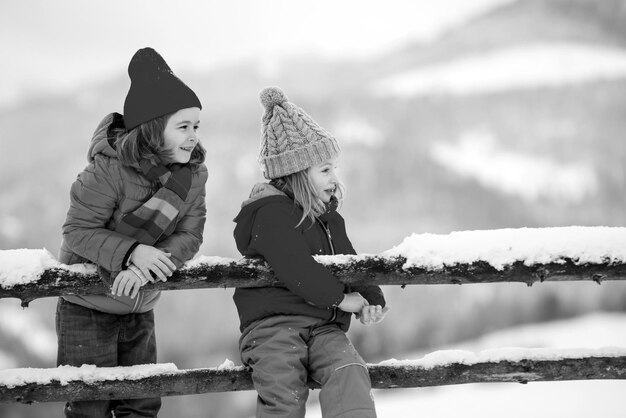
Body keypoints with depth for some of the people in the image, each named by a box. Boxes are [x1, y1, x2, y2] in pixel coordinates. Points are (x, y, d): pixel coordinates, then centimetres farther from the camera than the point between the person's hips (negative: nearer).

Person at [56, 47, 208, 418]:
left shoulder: (195, 172, -8)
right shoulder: (111, 169, -25)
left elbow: (189, 234, -12)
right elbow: (78, 230, -21)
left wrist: (148, 267, -30)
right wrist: (132, 251, -36)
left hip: (140, 307, 6)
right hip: (88, 306, -5)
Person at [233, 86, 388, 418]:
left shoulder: (330, 219, 23)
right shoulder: (271, 213, -5)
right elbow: (294, 267, -18)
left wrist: (371, 298, 3)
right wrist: (339, 297, -14)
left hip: (325, 327, 6)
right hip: (273, 324, -6)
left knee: (350, 372, -27)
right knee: (283, 391, -30)